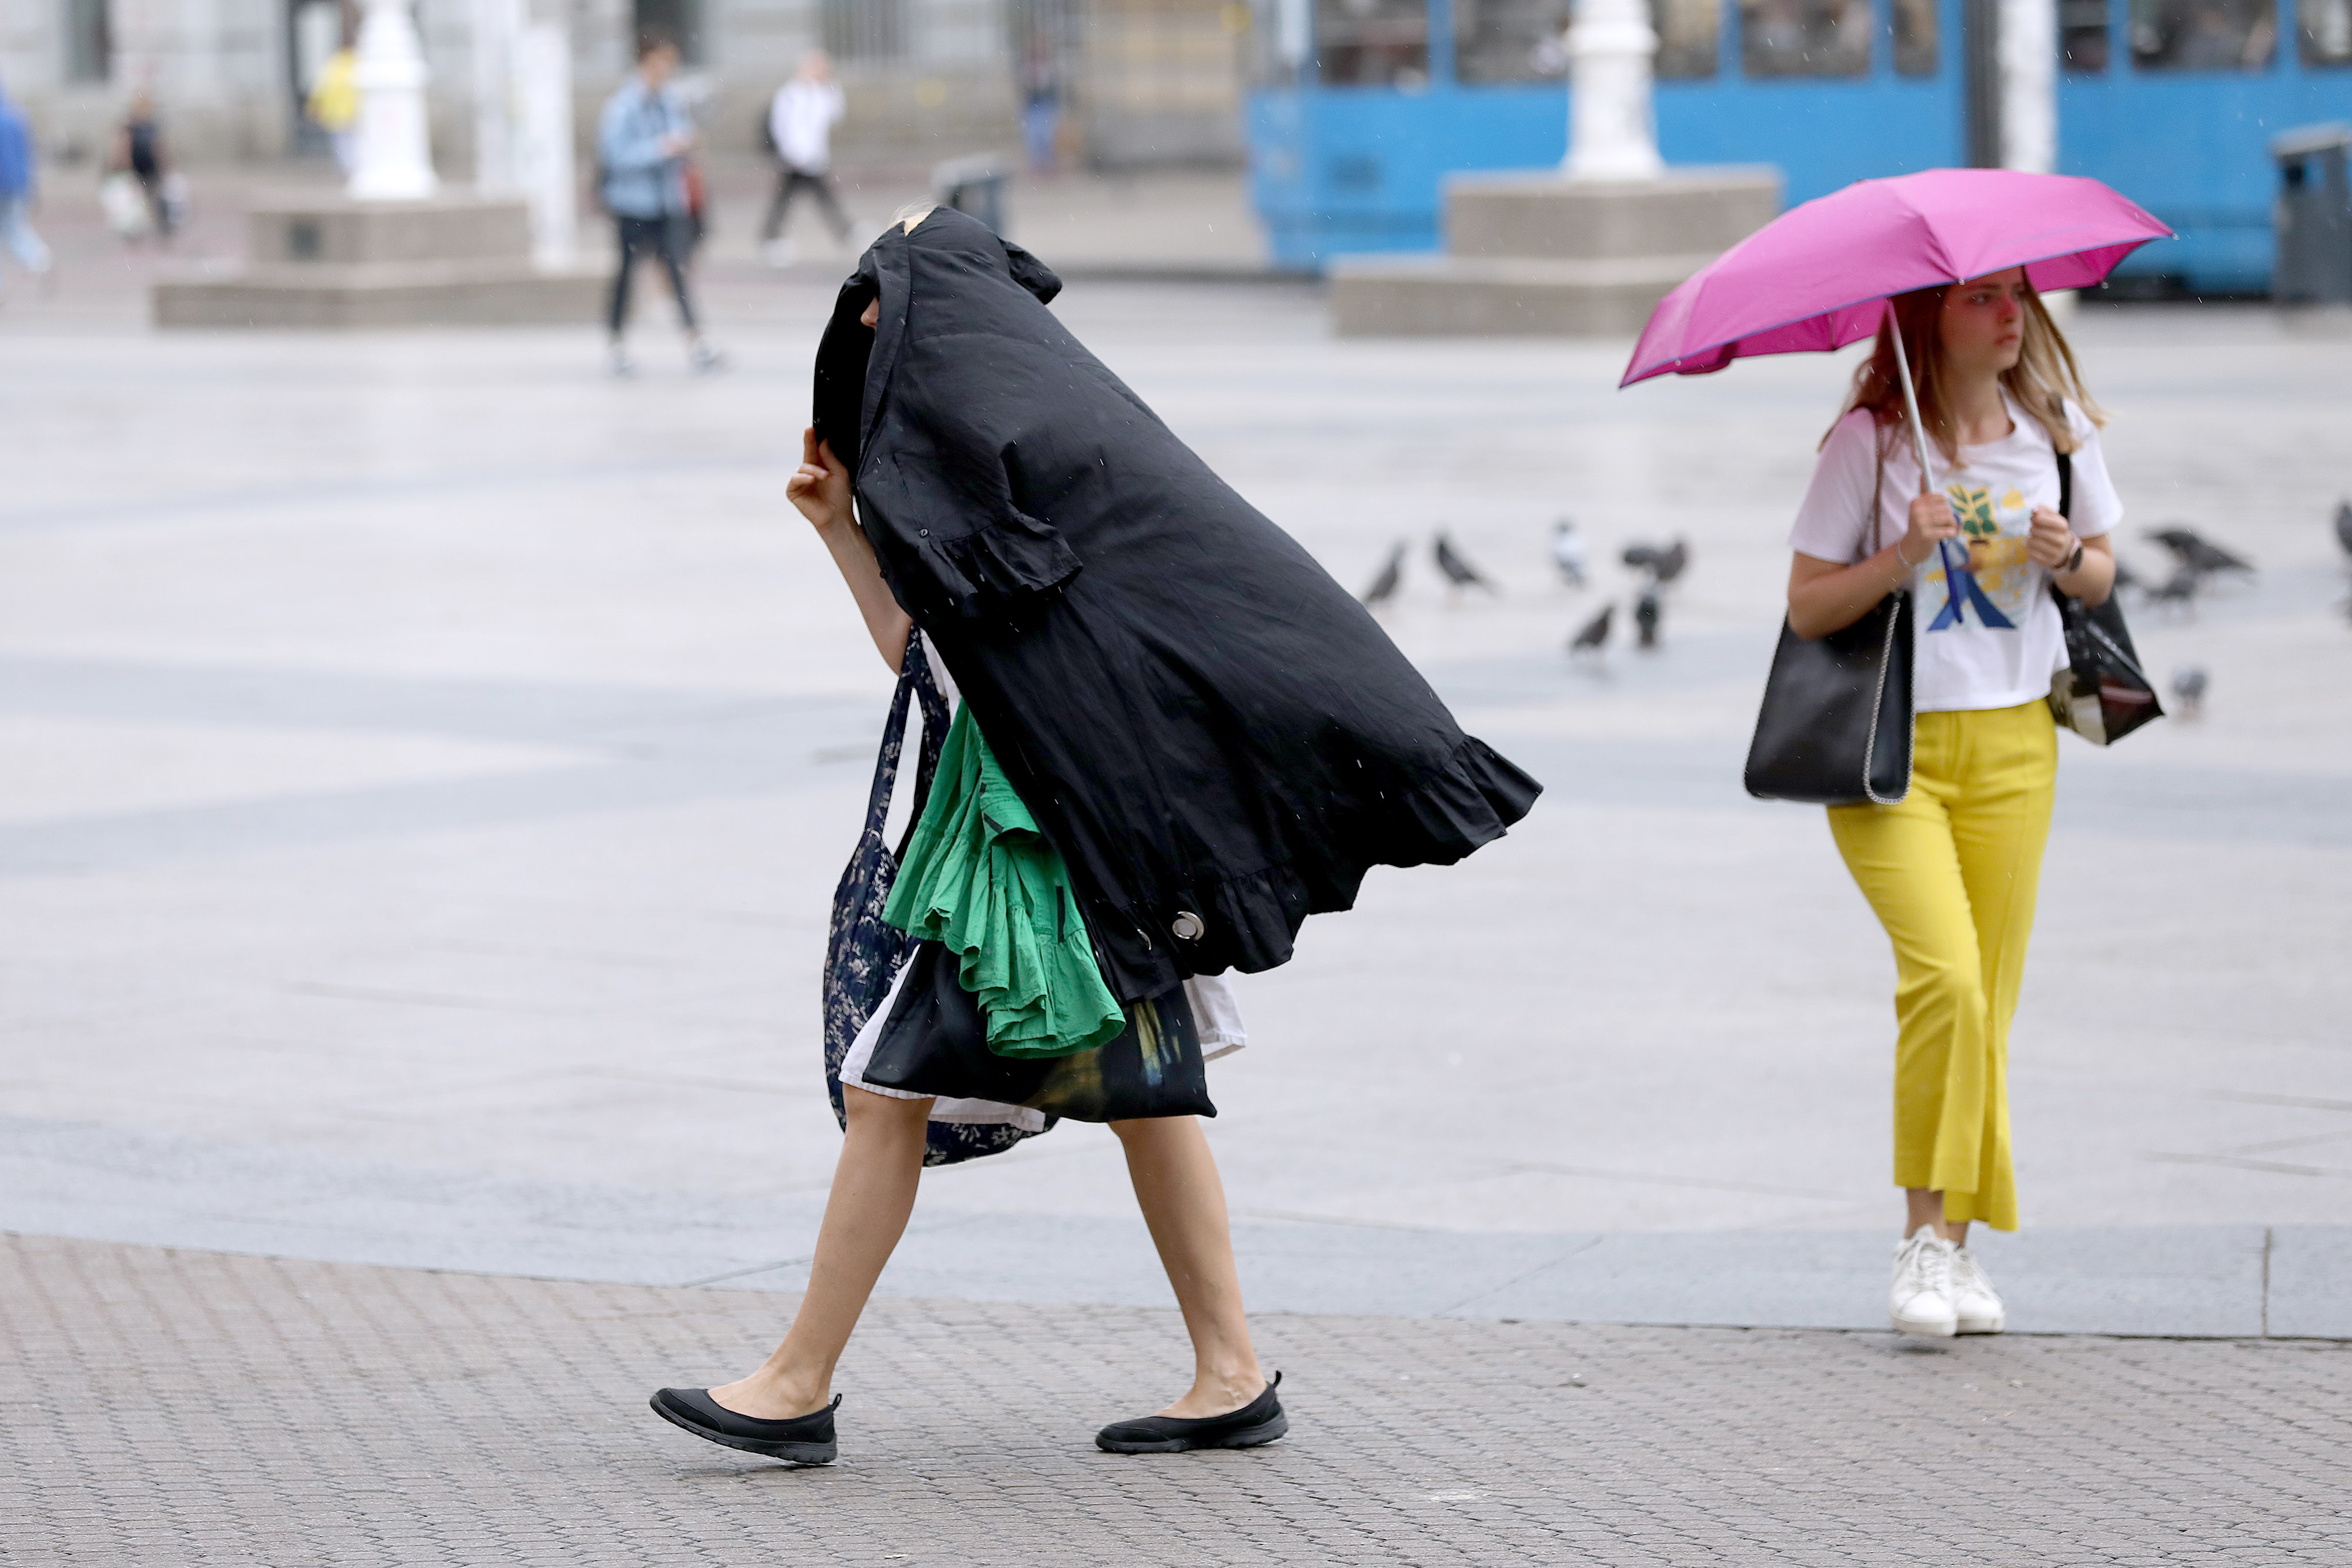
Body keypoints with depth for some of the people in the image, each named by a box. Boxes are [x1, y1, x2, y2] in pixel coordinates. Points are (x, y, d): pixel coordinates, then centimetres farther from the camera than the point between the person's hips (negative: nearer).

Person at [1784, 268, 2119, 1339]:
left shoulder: (2056, 427, 5)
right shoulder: (1870, 442, -7)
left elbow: (2100, 576, 15)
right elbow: (1806, 608, -5)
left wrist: (2065, 556, -7)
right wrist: (1904, 556, -20)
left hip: (2012, 741, 4)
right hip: (1888, 746, -4)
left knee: (1990, 997, 2)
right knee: (1944, 976, -19)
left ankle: (1959, 1245, 12)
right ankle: (1922, 1235, -8)